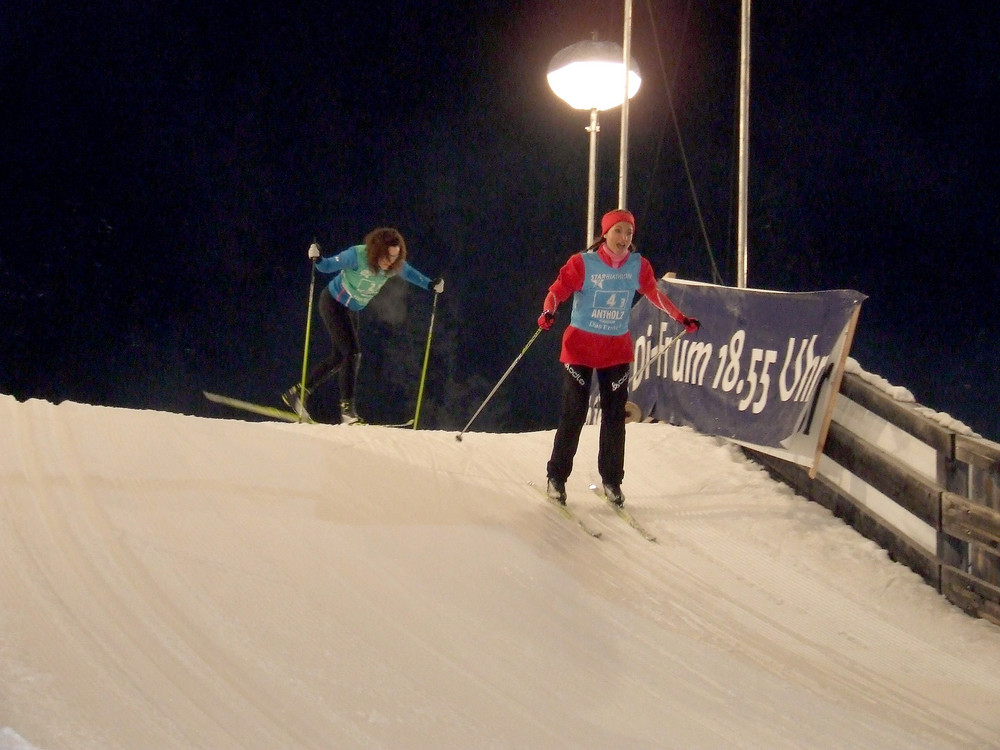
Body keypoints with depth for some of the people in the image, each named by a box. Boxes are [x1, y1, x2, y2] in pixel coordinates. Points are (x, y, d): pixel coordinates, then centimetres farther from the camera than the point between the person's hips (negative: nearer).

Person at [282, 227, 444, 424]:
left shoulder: (395, 266, -12)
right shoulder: (357, 255, -28)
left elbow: (410, 273, 8)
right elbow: (328, 266, -20)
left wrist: (432, 285, -1)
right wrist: (317, 259, -40)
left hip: (351, 311, 7)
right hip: (333, 303, -7)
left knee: (339, 358, 11)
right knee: (352, 353, -17)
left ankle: (297, 393, 22)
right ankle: (347, 408, -16)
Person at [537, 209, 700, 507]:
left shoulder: (638, 265, 1)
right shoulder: (583, 263, -10)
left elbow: (654, 293, 14)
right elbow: (558, 289, -13)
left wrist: (682, 319, 15)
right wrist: (548, 312, -32)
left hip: (617, 349, 3)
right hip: (580, 345, -3)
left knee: (615, 416, 5)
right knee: (573, 414, -2)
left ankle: (611, 480, 17)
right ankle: (556, 477, 10)